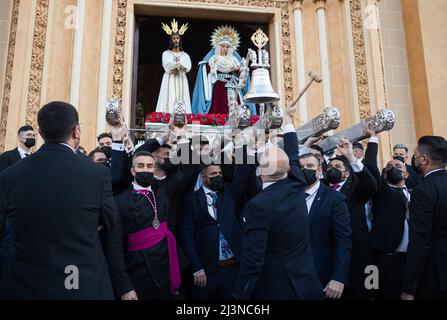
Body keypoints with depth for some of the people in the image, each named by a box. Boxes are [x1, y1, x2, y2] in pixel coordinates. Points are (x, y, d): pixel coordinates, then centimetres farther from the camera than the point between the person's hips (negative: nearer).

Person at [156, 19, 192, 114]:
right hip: (170, 81, -2)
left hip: (181, 81, 2)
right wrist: (179, 65, -9)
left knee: (182, 100, -8)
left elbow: (187, 67, -3)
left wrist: (173, 66, -14)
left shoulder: (185, 55, 17)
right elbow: (167, 66, -6)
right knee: (169, 101, -13)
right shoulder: (166, 53, 12)